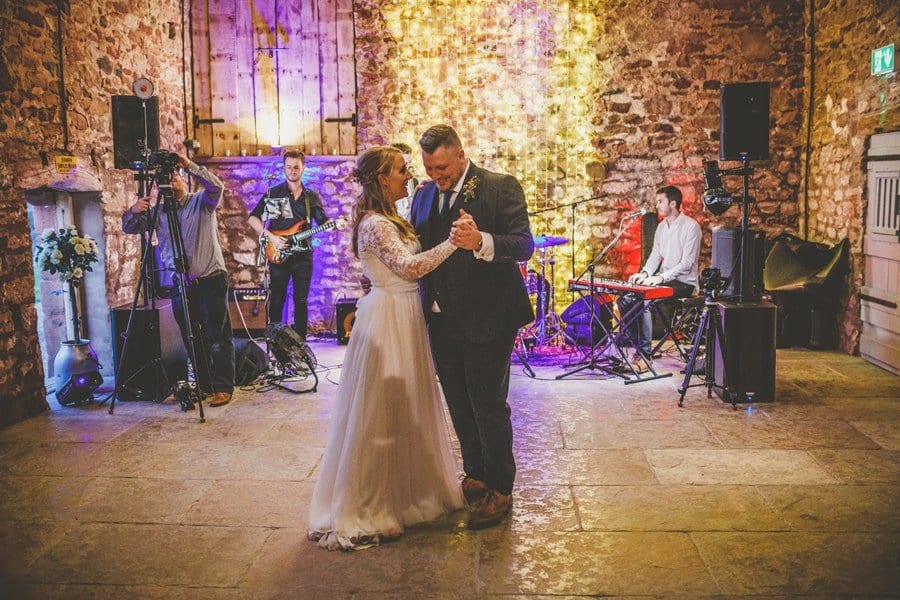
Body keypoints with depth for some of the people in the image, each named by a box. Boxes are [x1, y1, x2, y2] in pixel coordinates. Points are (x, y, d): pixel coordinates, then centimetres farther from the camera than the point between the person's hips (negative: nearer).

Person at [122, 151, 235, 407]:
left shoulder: (202, 202, 2)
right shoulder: (159, 211, 11)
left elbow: (216, 186, -18)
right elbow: (128, 227, 4)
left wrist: (189, 165, -27)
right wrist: (134, 211, -18)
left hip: (211, 280, -4)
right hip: (180, 285, 4)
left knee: (218, 337, -4)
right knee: (191, 339, 9)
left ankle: (223, 387, 0)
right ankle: (203, 384, 19)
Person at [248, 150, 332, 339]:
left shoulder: (312, 197, 11)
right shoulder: (273, 193, 2)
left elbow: (323, 221, 10)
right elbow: (253, 218, -1)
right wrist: (271, 237, -13)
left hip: (303, 254, 3)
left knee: (301, 300, 7)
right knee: (277, 301, 1)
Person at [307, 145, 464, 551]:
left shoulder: (387, 220, 14)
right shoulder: (376, 224, -18)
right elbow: (409, 266, -32)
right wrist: (452, 242, -37)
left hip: (402, 317, 10)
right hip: (388, 319, -10)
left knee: (403, 408, 19)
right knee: (381, 414, -2)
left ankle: (403, 493, 36)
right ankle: (363, 512, 11)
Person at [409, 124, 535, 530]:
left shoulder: (500, 187, -9)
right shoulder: (424, 195, 10)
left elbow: (524, 245, -20)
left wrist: (481, 241, -38)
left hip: (486, 318, -6)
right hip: (441, 319, 6)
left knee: (488, 404, 2)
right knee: (459, 405, 17)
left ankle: (500, 491, 18)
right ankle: (475, 476, 35)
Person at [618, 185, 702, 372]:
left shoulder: (691, 226, -12)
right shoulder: (661, 227, 14)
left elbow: (687, 262, -18)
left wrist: (661, 277, -26)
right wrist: (645, 273, -4)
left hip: (683, 283, -8)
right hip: (663, 280, 8)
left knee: (644, 302, -30)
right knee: (625, 300, -11)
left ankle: (645, 356, -22)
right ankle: (639, 349, -6)